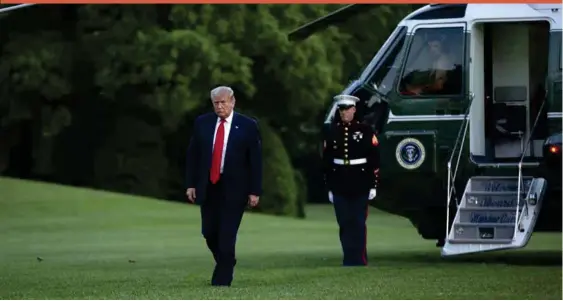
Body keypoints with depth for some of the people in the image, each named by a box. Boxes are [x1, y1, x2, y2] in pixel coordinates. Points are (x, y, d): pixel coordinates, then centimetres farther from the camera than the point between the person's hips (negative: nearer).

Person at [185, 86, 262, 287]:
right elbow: (193, 155, 9)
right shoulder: (202, 123, 5)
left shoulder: (247, 126, -2)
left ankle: (222, 280, 0)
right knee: (209, 233, 5)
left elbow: (256, 161, -2)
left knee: (227, 236, -6)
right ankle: (226, 264, 30)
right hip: (208, 187, 3)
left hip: (234, 189, -3)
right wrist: (191, 184, 2)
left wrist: (255, 191, -7)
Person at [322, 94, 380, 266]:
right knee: (345, 225, 3)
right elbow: (326, 162, 8)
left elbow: (374, 160, -1)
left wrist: (373, 186, -5)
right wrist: (329, 187, 6)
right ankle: (349, 261, 8)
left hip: (360, 187, -2)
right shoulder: (332, 132, 5)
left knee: (358, 225, -1)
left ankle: (359, 261, 3)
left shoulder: (365, 131, -2)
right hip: (339, 187, 2)